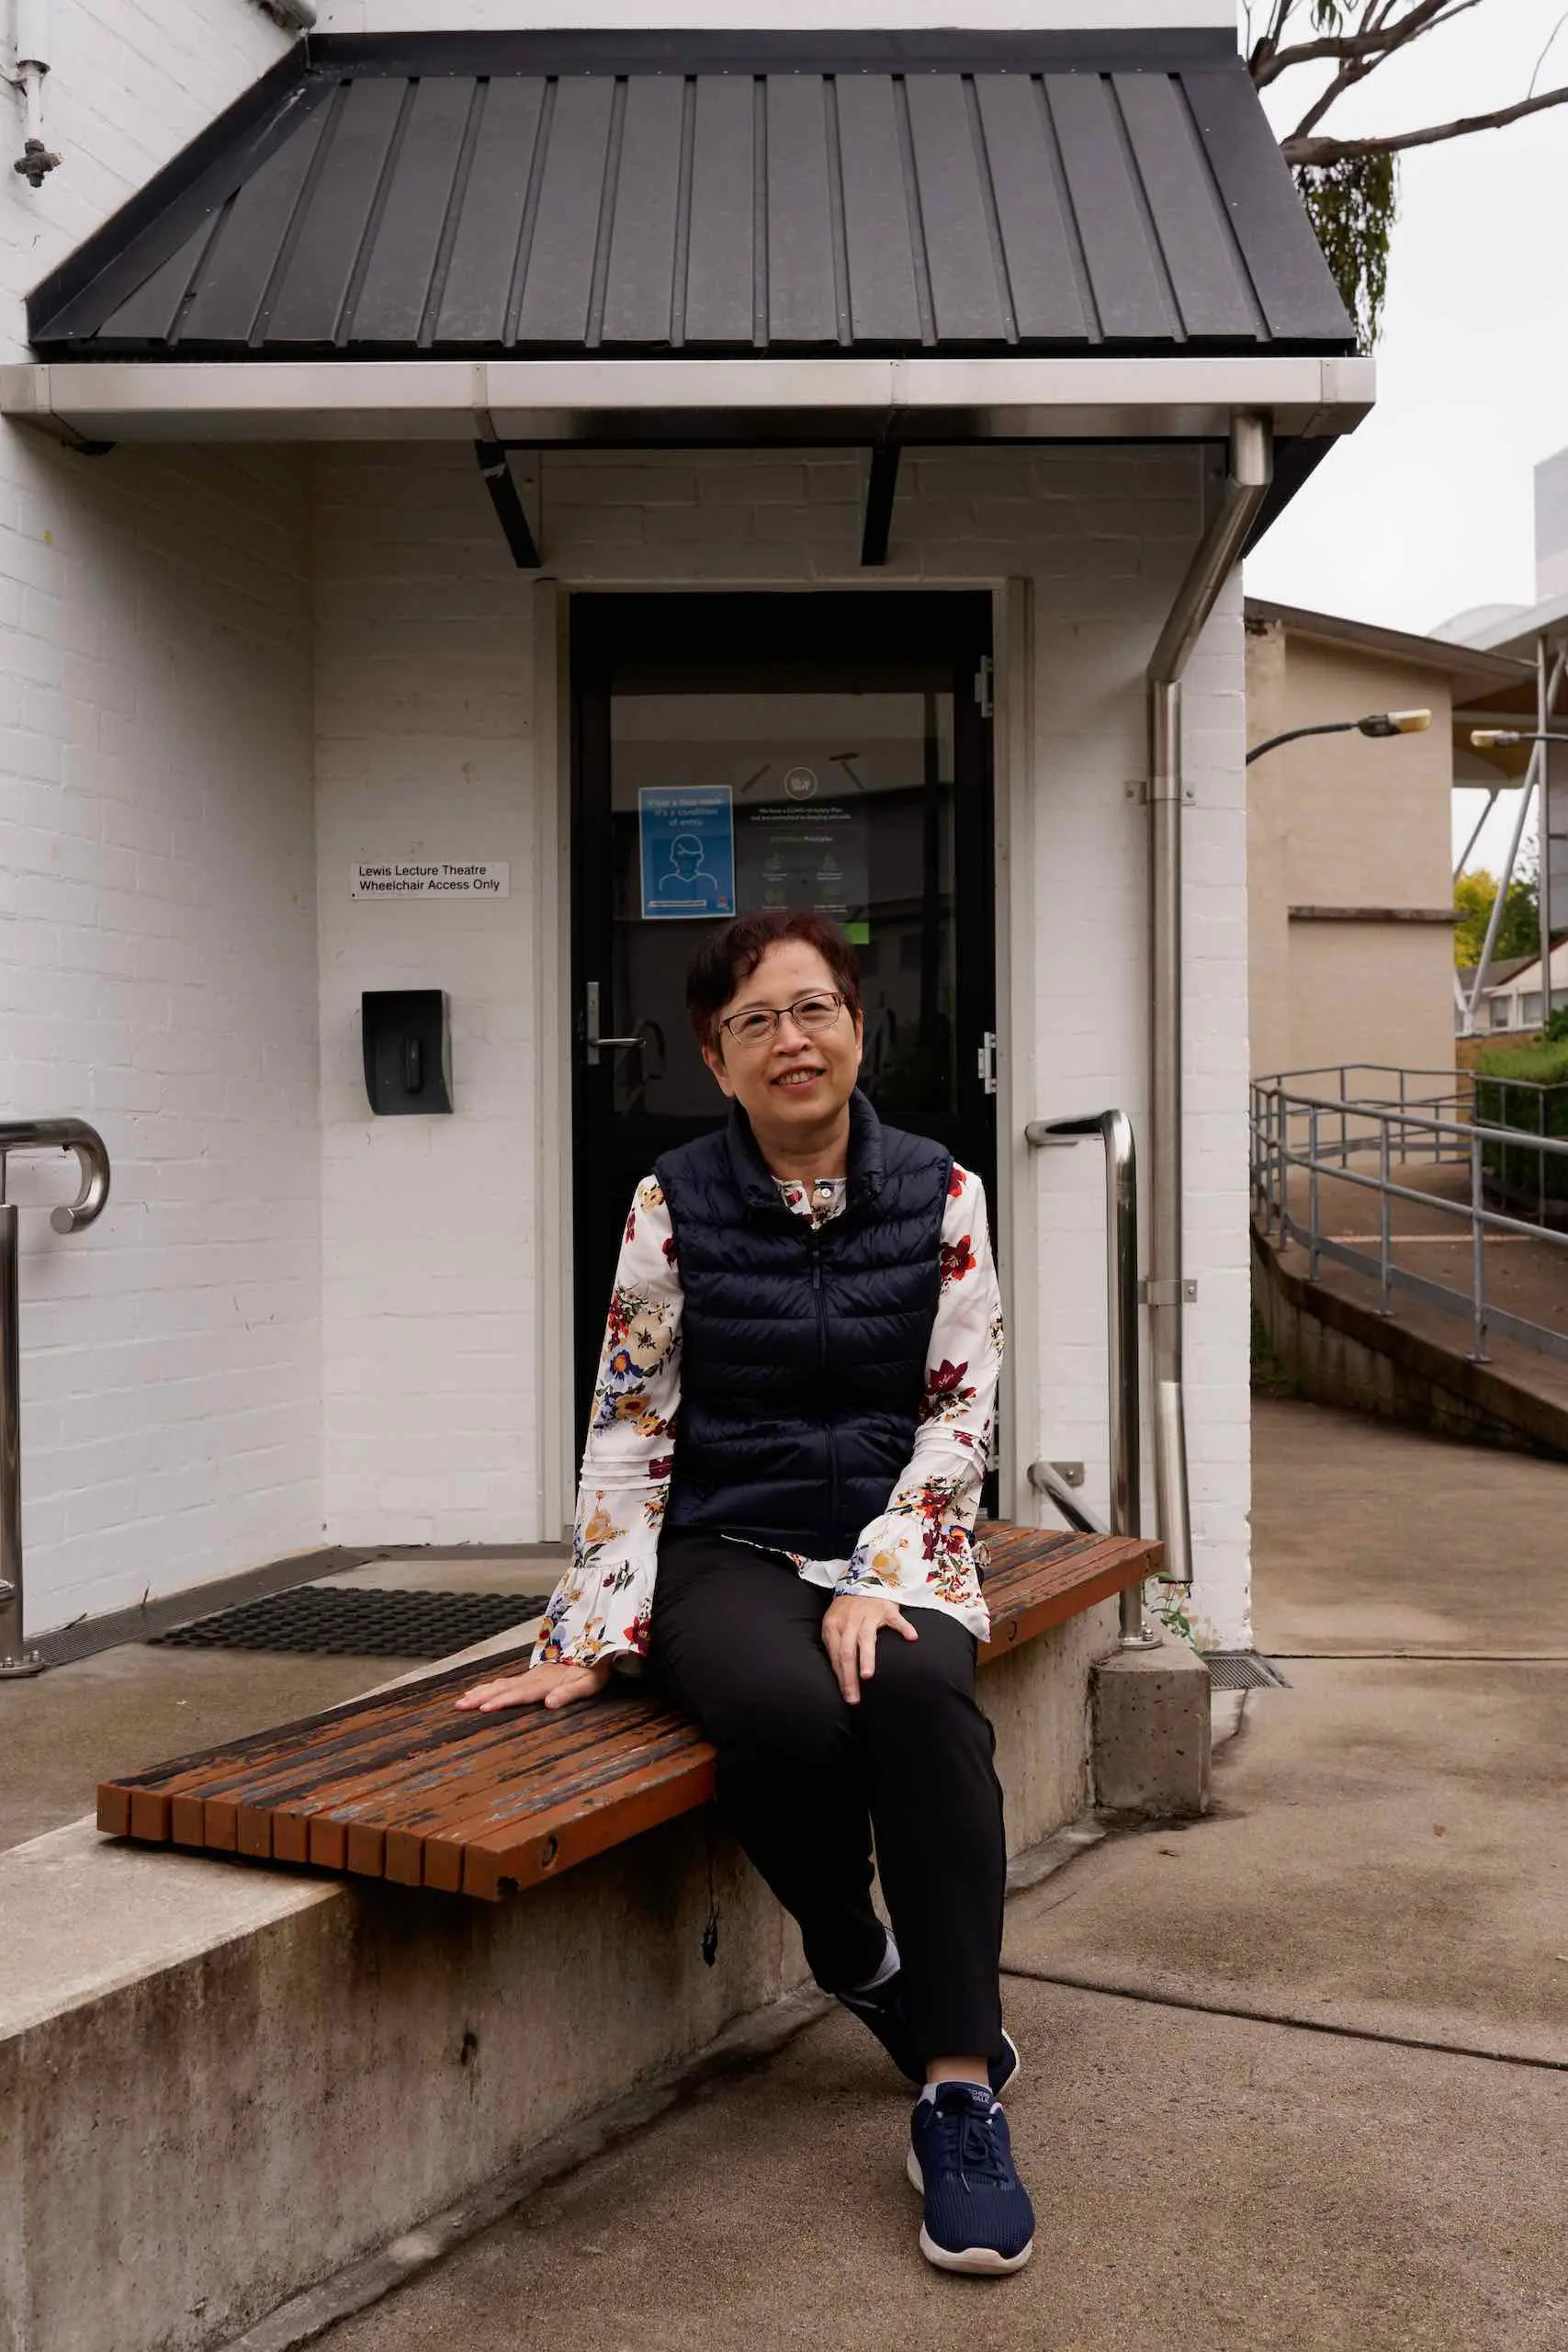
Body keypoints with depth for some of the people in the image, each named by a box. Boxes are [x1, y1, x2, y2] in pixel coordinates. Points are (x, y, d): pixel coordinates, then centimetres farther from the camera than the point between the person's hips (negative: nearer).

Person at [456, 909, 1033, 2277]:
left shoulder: (944, 1196, 2)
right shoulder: (674, 1207, 0)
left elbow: (961, 1416, 0)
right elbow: (628, 1430, 0)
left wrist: (880, 1580, -14)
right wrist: (586, 1642, -7)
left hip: (898, 1546, 1)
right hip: (726, 1549, 0)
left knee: (921, 1688, -33)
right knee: (790, 1710, -33)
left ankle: (960, 2098, -23)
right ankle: (860, 1967, 0)